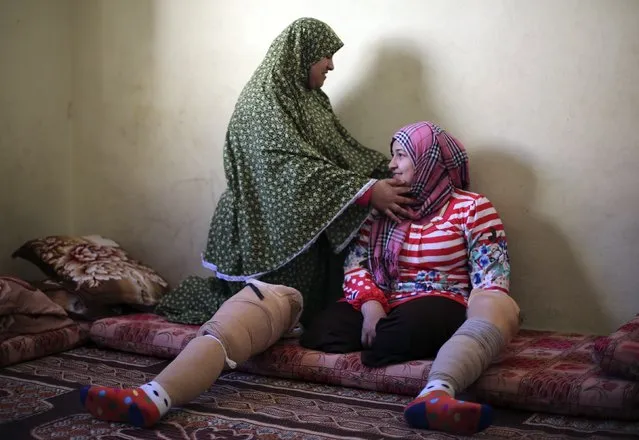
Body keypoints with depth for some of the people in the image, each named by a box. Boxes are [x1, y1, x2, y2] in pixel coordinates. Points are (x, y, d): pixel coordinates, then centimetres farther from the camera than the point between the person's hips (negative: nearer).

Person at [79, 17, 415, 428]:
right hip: (274, 237, -6)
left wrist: (387, 180, 4)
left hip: (311, 235, 7)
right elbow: (297, 167, -14)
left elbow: (346, 152, 20)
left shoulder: (310, 100, 26)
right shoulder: (263, 102, -2)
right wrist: (366, 192, -18)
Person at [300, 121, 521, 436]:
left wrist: (483, 320, -23)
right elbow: (355, 262, 8)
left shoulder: (472, 207, 6)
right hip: (379, 305, 4)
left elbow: (491, 276, -3)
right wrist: (371, 305, -12)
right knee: (323, 333, -28)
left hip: (438, 307, -4)